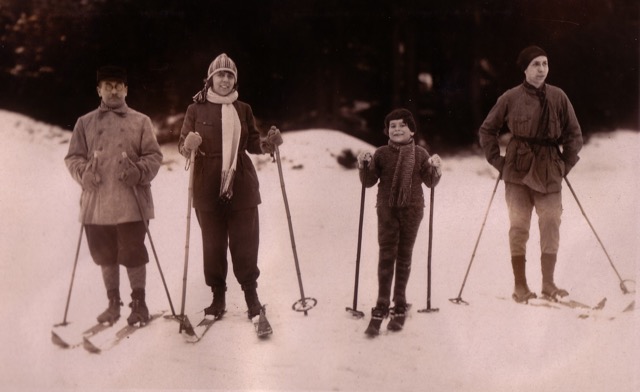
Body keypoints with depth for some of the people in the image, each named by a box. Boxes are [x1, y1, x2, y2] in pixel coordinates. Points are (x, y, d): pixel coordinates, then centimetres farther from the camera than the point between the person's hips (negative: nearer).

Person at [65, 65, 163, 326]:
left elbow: (154, 156, 3)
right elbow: (73, 157, 11)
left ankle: (139, 303, 14)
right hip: (97, 202, 3)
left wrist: (139, 172, -16)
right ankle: (113, 303, 27)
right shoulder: (85, 123, 11)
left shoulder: (140, 121, 6)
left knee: (133, 253, -1)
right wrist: (84, 172, -9)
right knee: (105, 255, 12)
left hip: (131, 203, -2)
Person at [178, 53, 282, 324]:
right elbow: (182, 145, 0)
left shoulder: (243, 110, 8)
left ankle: (251, 292, 12)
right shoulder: (196, 109, 1)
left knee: (245, 241, 2)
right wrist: (189, 145, -22)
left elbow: (252, 143, 12)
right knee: (213, 243, 5)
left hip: (241, 186, 1)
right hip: (208, 187, -1)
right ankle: (218, 296, 17)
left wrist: (268, 143, -8)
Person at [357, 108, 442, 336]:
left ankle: (399, 307, 18)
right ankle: (381, 308, -3)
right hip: (387, 209, -1)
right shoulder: (381, 154, 1)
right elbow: (369, 182, 4)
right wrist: (363, 166, -13)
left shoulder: (420, 154, 2)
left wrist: (436, 168, -14)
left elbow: (430, 182, 5)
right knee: (386, 256, -5)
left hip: (412, 210, 1)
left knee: (404, 257, 8)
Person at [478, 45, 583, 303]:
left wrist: (566, 164, 3)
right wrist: (497, 161, 2)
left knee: (551, 226, 0)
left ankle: (548, 284, 10)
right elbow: (487, 130, 9)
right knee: (519, 226, 0)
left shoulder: (558, 97, 3)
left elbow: (574, 133, 10)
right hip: (518, 171, -1)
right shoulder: (511, 98, -1)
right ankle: (520, 286, 7)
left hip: (549, 171, 2)